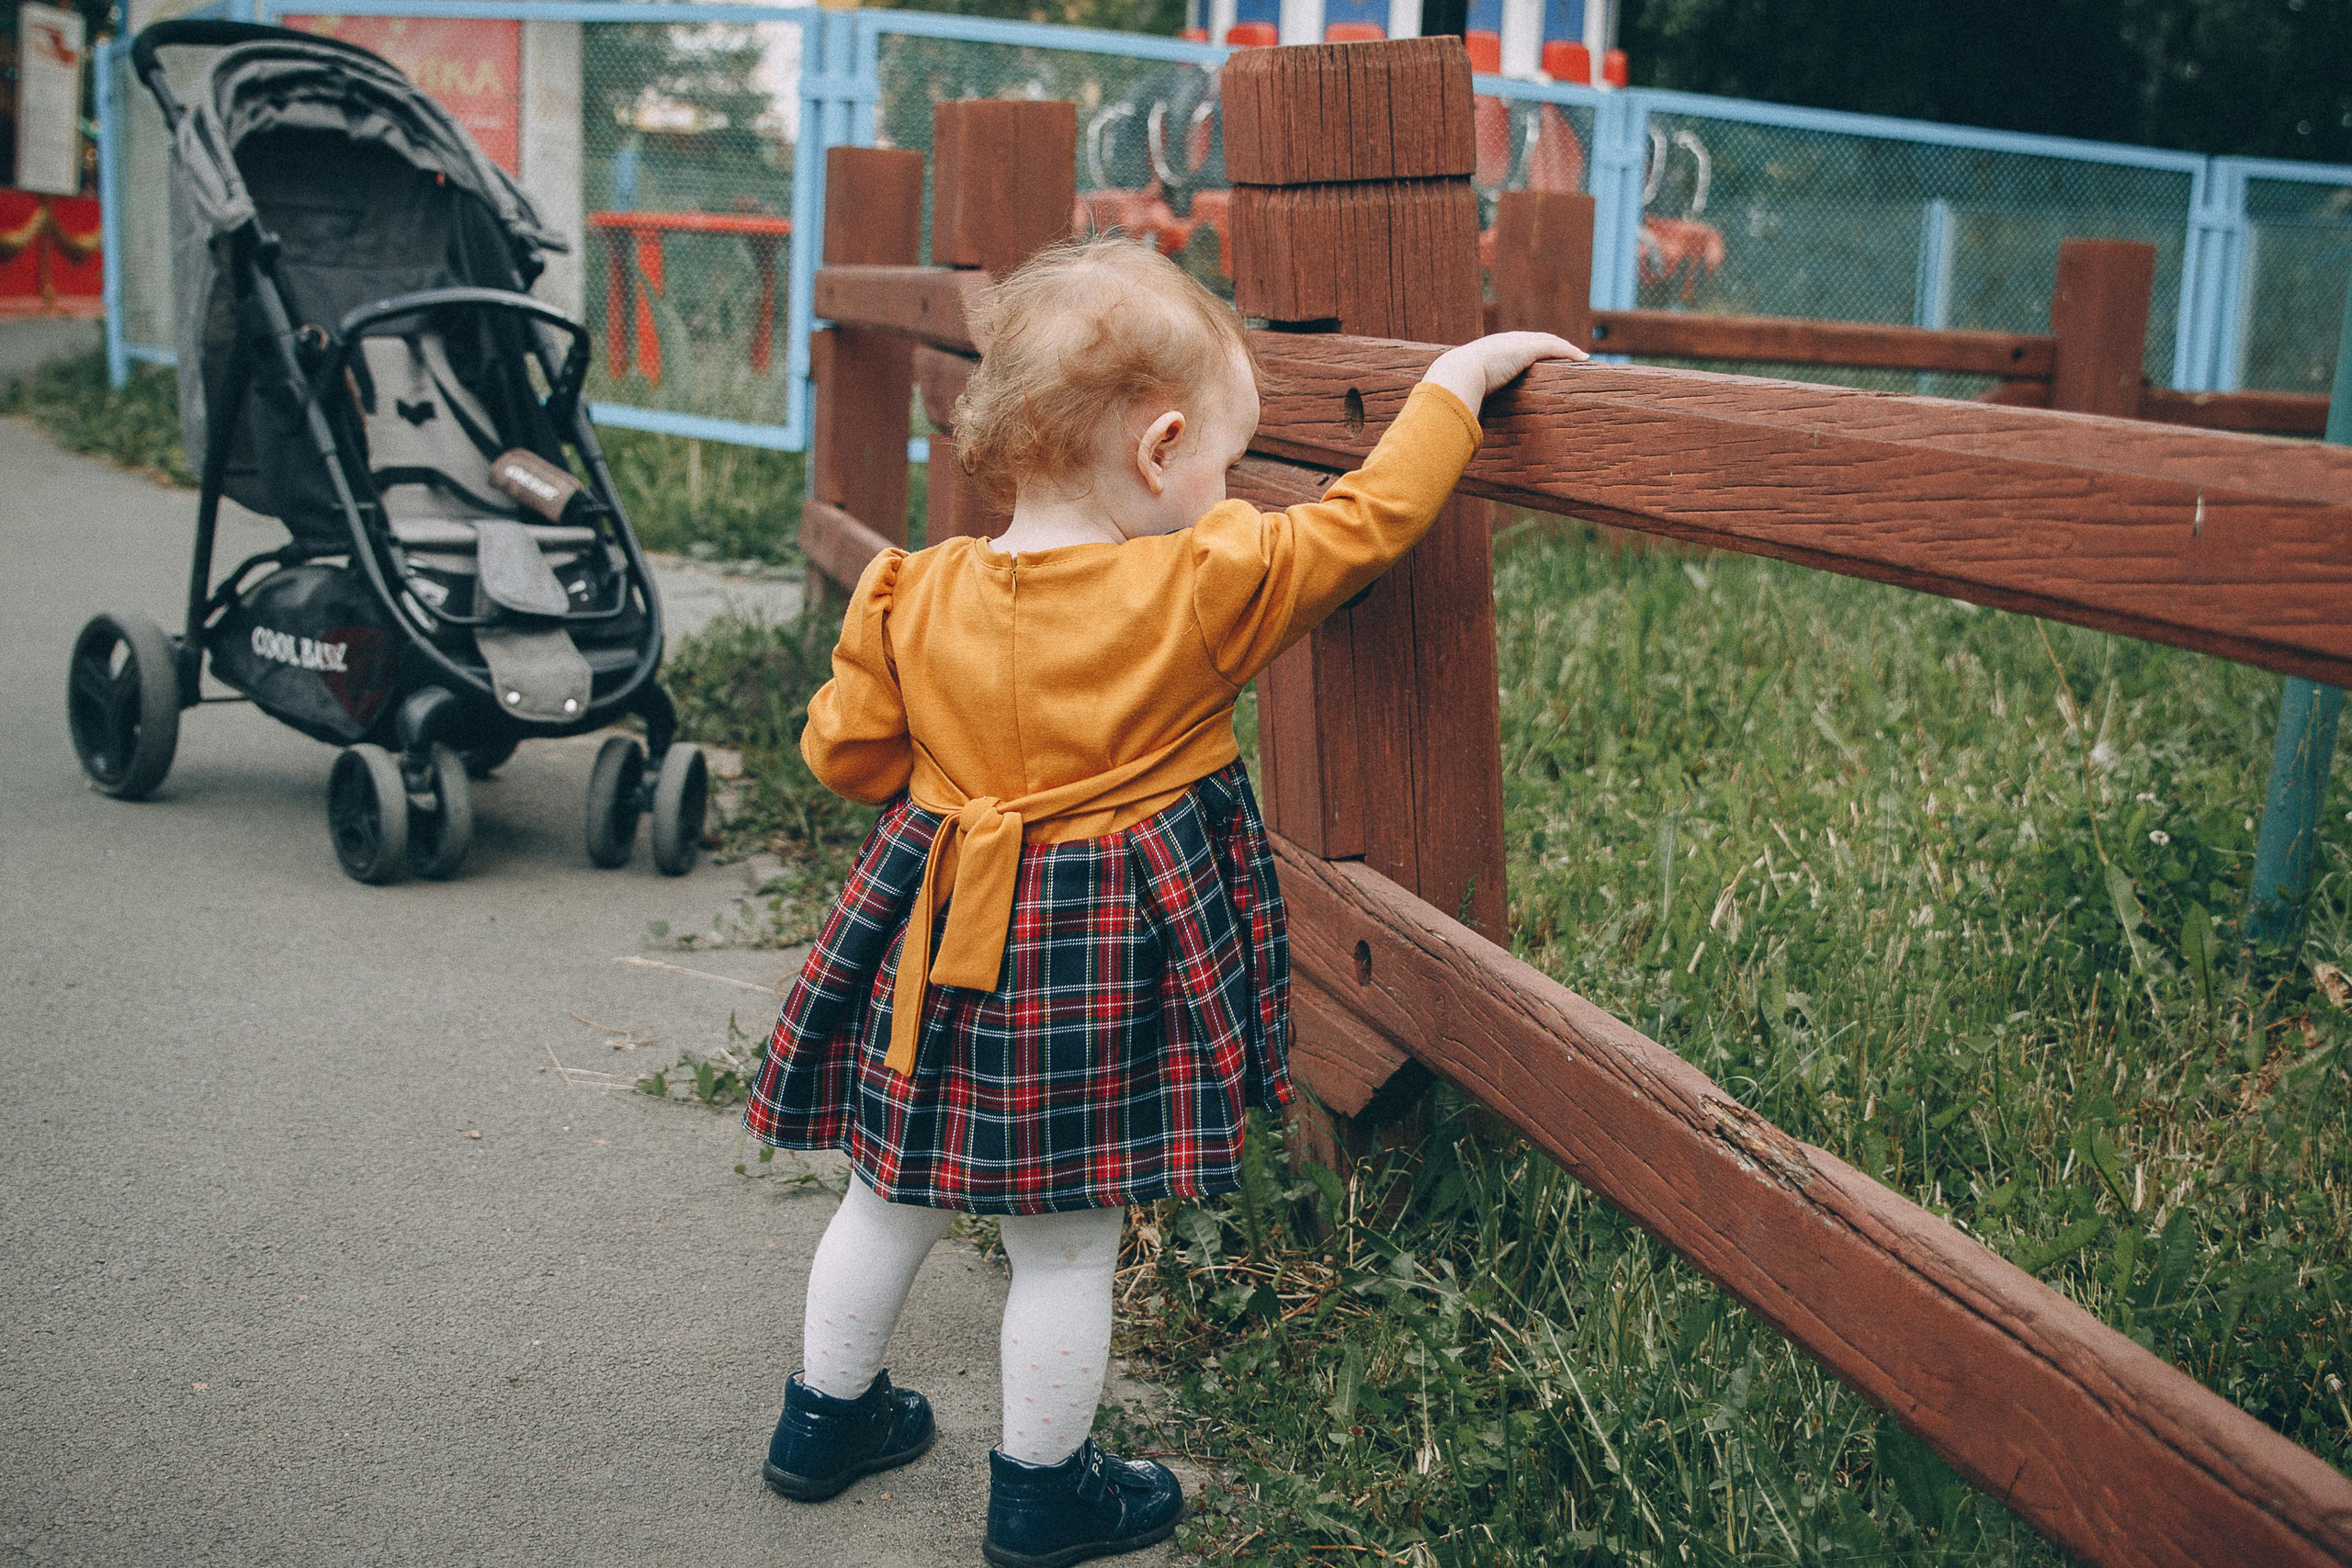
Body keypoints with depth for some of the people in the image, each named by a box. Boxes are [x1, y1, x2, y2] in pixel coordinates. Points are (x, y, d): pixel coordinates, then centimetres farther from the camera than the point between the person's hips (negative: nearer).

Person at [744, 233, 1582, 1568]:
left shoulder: (920, 595, -4)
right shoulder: (1205, 587, -16)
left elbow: (846, 753, 4)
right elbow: (1368, 521, -8)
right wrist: (1458, 380, 3)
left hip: (939, 943, 5)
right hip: (1104, 958, -5)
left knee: (896, 1198, 21)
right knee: (1068, 1243, 9)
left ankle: (827, 1418, 38)